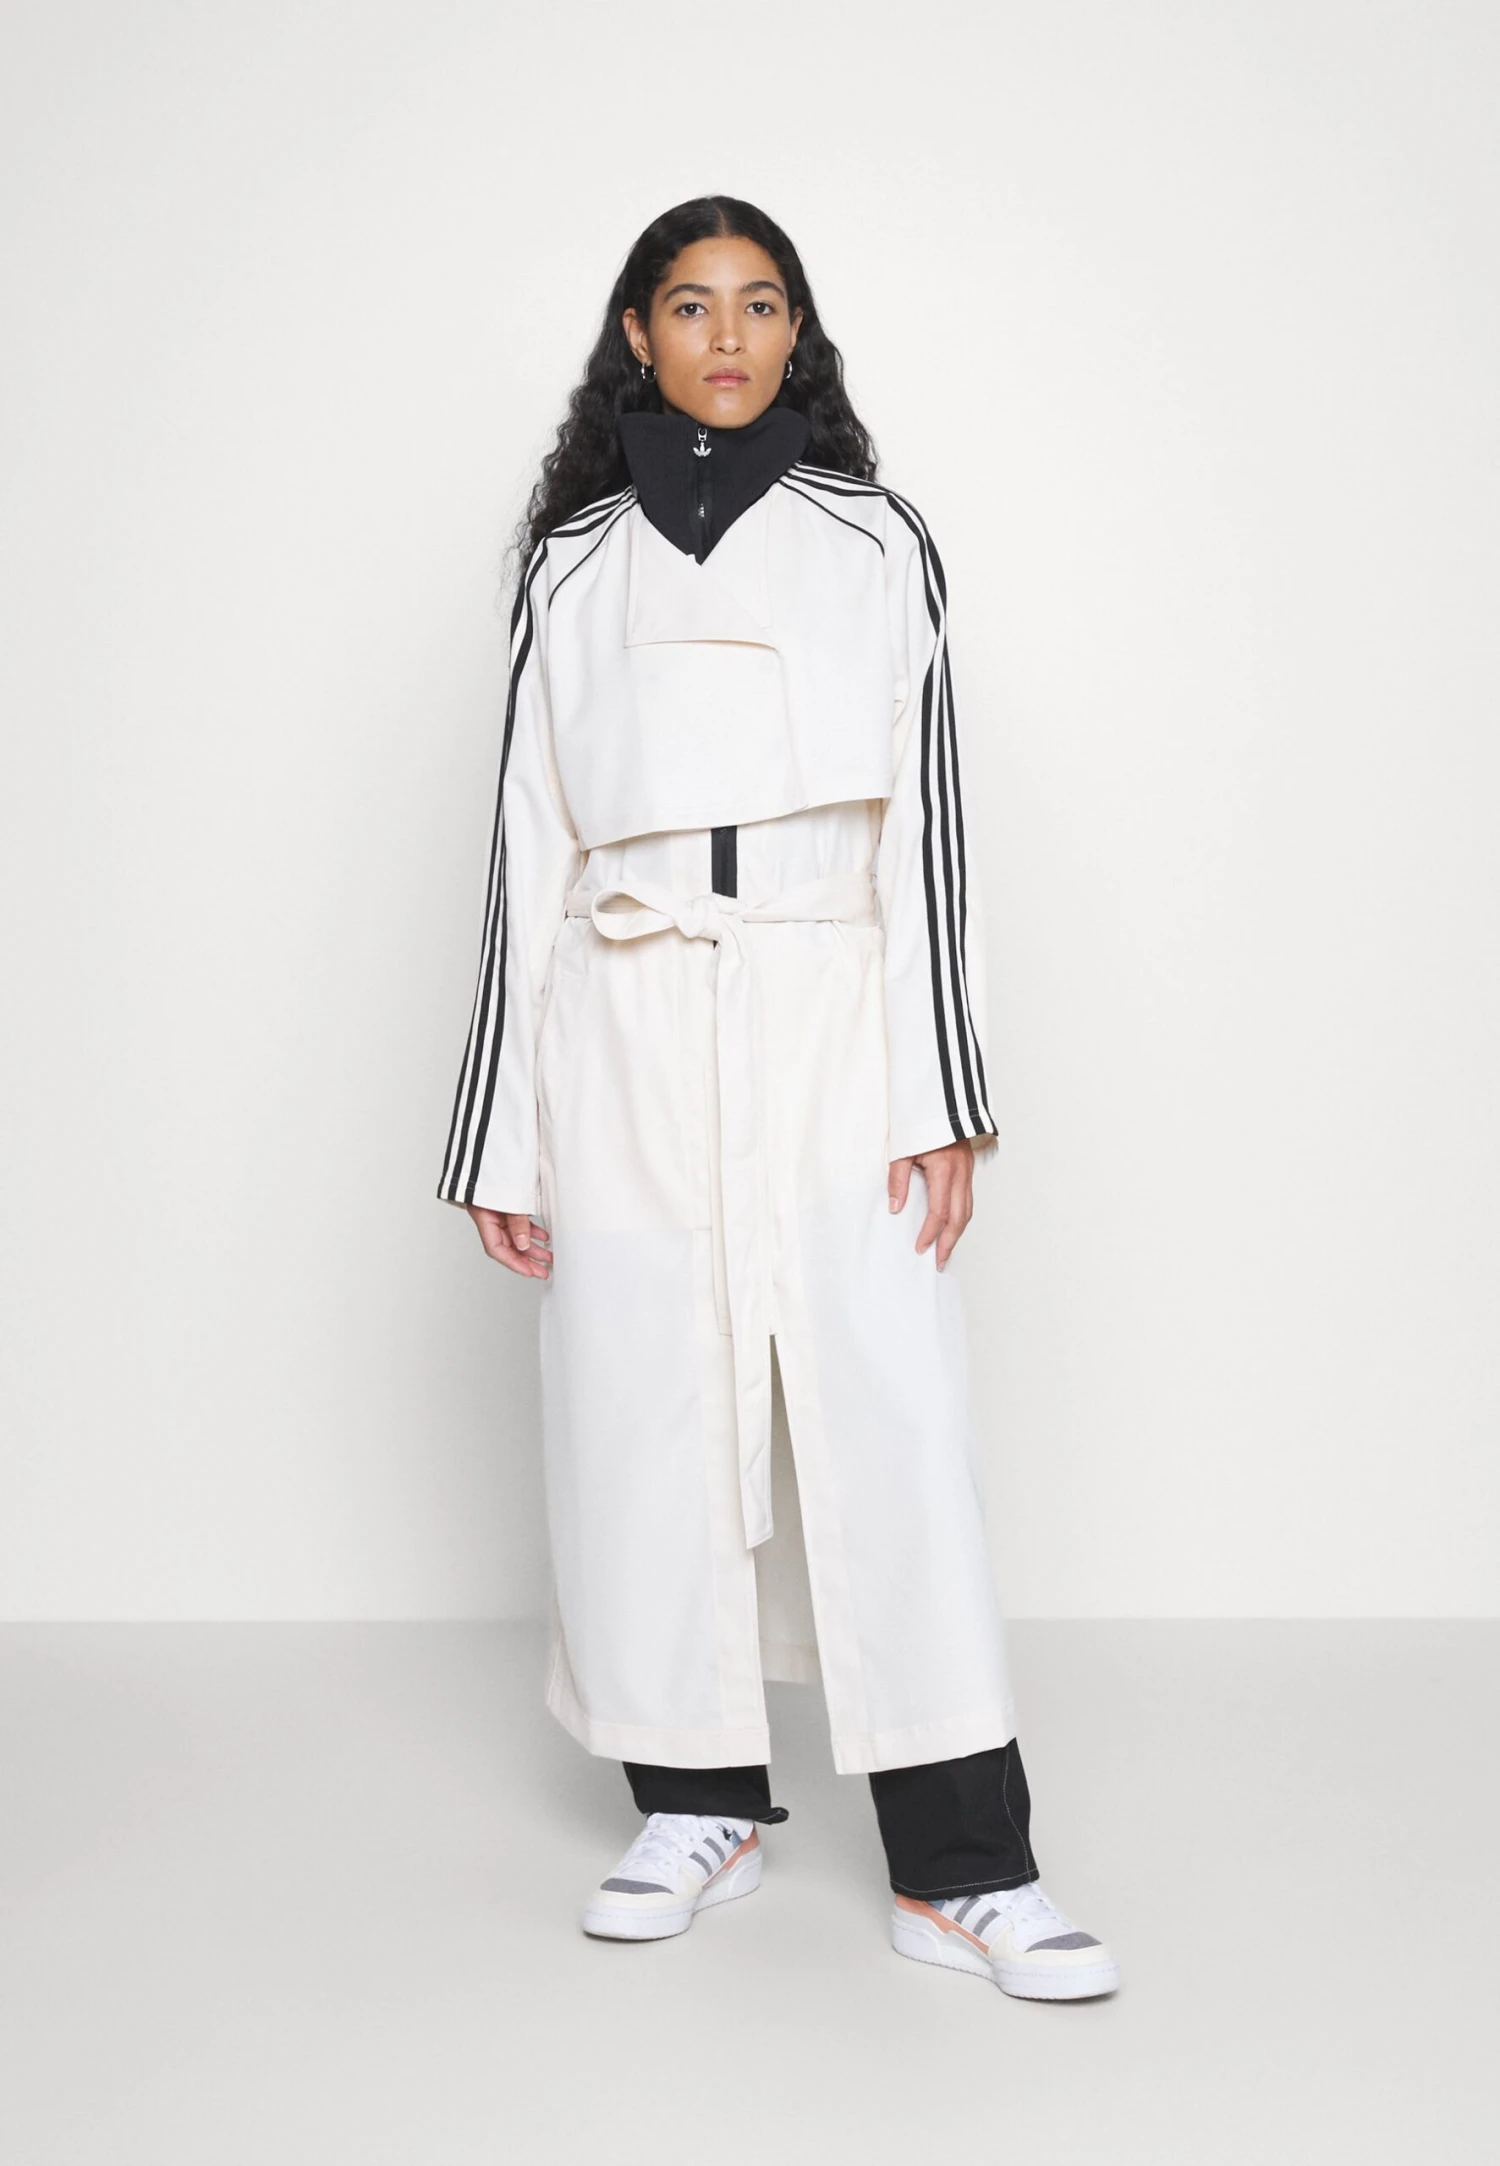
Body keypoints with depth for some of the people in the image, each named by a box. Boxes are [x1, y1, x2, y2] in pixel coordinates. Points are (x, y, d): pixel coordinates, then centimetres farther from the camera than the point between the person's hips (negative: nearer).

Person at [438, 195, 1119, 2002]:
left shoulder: (873, 544, 8)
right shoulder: (574, 565, 11)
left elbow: (925, 817, 2)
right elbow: (528, 842, 10)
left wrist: (942, 1093, -7)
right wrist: (502, 1132, 5)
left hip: (829, 1025, -1)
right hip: (628, 1036, 2)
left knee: (885, 1418, -6)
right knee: (644, 1416, 4)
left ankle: (963, 1868, 0)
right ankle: (700, 1807, 21)